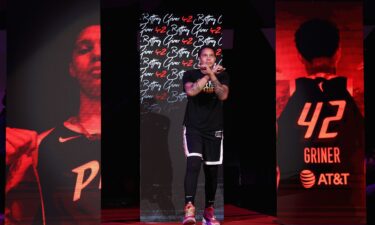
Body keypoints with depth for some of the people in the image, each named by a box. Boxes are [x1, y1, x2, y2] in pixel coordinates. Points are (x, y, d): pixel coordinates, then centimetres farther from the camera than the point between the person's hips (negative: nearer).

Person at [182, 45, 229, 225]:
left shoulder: (222, 75, 5)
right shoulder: (190, 74, 2)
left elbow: (223, 95, -13)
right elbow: (191, 91, -20)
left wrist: (212, 75, -23)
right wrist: (208, 74, -18)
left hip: (213, 130, 2)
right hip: (193, 128, -2)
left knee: (212, 170, 7)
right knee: (193, 163, -23)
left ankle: (209, 210, 21)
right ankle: (189, 208, -30)